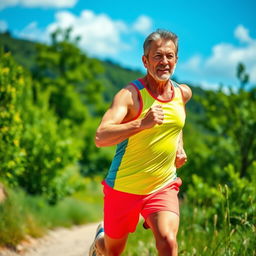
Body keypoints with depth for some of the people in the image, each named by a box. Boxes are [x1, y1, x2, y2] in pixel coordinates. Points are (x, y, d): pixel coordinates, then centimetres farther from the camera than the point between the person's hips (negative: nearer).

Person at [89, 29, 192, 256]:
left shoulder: (183, 93, 1)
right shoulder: (130, 94, -18)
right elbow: (100, 138, -33)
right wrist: (141, 123, -45)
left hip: (164, 187, 3)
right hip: (123, 187, -3)